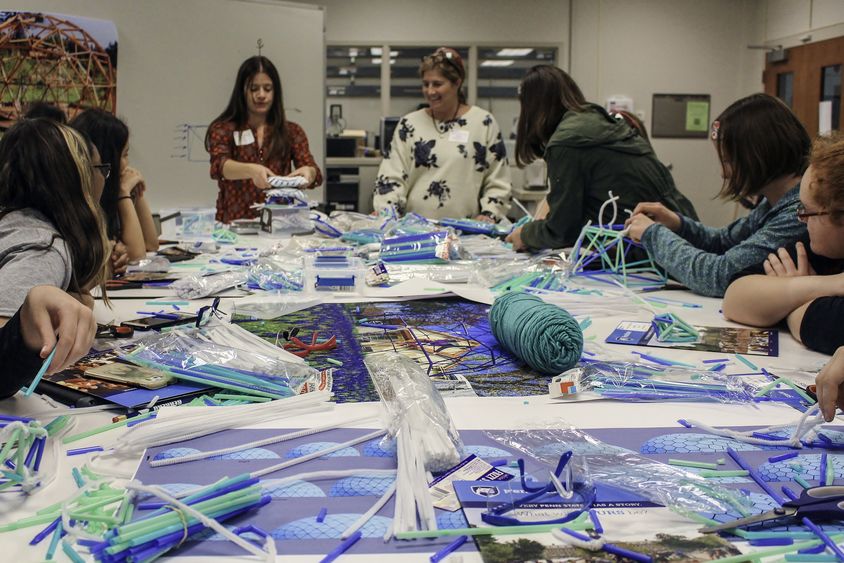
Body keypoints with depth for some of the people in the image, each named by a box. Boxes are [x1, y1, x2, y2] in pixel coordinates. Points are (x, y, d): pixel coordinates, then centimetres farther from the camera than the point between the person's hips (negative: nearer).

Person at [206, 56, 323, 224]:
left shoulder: (291, 131, 10)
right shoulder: (223, 129, 4)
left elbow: (313, 172, -3)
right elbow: (219, 166, -14)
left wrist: (307, 172, -25)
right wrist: (251, 169, -33)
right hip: (235, 224, -3)